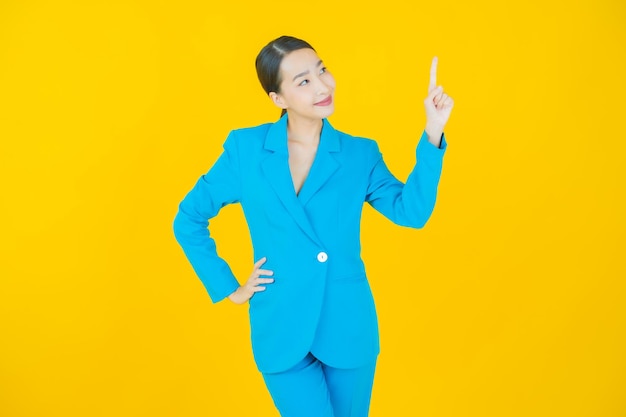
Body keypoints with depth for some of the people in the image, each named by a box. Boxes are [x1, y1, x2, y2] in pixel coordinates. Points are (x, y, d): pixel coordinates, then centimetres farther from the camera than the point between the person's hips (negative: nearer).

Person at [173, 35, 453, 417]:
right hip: (281, 332, -1)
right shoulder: (245, 148, -4)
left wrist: (433, 134, -19)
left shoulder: (361, 154, 0)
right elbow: (188, 220, 4)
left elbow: (411, 211, -13)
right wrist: (228, 289, 1)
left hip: (349, 328, 2)